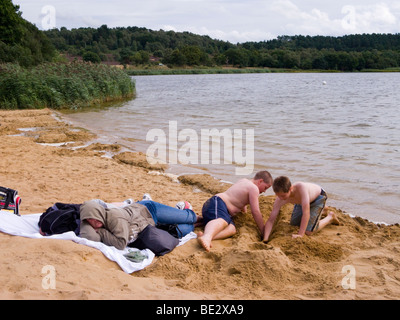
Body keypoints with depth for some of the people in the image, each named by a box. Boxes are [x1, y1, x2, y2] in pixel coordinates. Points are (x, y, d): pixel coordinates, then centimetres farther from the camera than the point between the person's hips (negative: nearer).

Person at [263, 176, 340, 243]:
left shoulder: (301, 187, -46)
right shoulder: (279, 199, -30)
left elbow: (306, 213, -48)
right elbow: (271, 220, -29)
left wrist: (300, 234, -51)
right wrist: (265, 239, -42)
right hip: (302, 200, 5)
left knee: (308, 232, -14)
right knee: (293, 225, 16)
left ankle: (330, 217, 12)